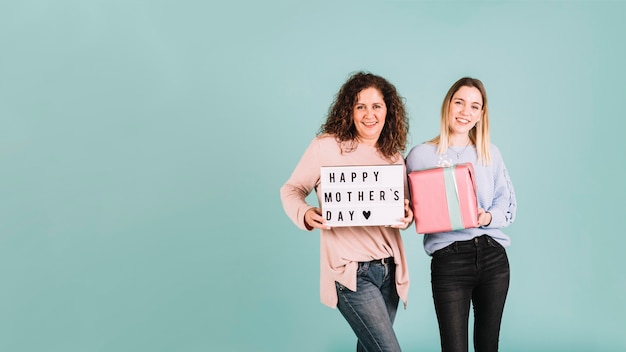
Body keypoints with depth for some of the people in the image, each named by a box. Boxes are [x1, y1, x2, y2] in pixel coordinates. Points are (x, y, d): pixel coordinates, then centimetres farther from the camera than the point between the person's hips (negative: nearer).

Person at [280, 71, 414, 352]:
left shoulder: (394, 155, 8)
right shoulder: (326, 146, -8)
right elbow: (291, 190, -1)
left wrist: (407, 217, -6)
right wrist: (305, 214, -21)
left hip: (389, 269, 6)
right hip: (351, 272, -6)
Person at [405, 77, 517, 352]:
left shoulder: (491, 153, 10)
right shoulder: (421, 155, -1)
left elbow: (508, 205, 10)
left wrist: (488, 218, -10)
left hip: (493, 257, 4)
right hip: (449, 260, -3)